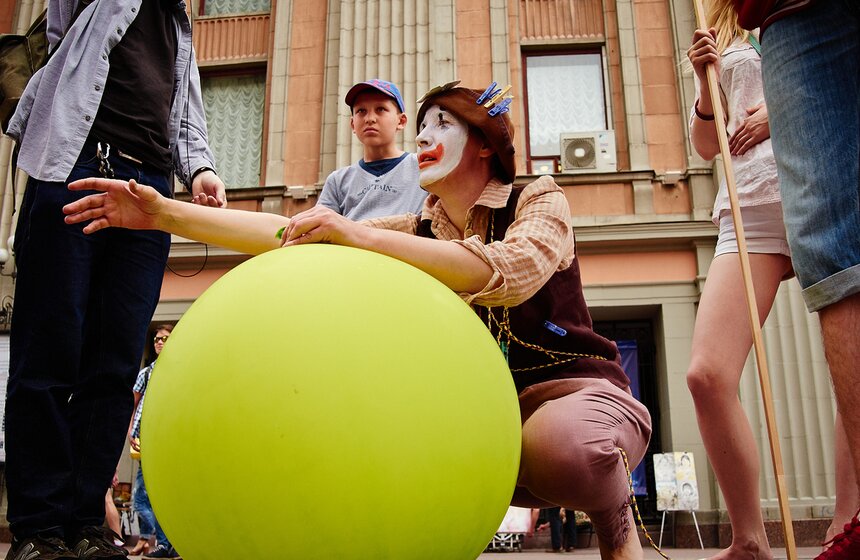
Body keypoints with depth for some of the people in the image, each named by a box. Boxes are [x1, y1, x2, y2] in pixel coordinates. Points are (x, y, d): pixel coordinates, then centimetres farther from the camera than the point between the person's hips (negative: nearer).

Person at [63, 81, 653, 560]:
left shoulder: (539, 198, -4)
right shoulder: (415, 232, 9)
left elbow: (509, 270, -29)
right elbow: (287, 233, -1)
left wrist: (361, 235, -34)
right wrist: (165, 212, -9)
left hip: (574, 389, -4)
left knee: (558, 439, -37)